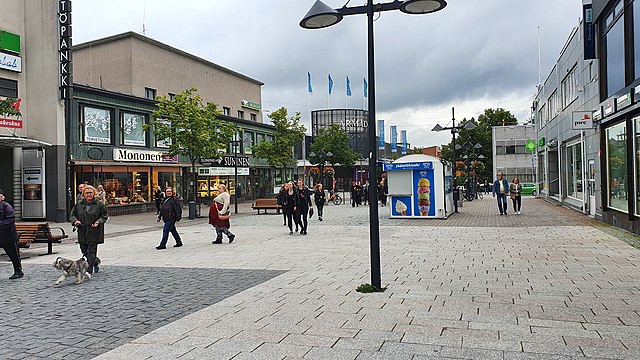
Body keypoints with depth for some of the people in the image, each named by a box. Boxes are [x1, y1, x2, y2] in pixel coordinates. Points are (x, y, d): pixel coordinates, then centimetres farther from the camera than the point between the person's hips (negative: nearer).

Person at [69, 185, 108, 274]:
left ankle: (89, 271, 0)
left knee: (91, 252, -5)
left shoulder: (100, 204, -1)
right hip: (82, 233, 4)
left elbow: (105, 216, 2)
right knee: (84, 251, 12)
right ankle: (96, 262, 39)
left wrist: (98, 222, -14)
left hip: (94, 233, -4)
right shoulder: (79, 204, 8)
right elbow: (72, 215, 14)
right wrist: (75, 221, -7)